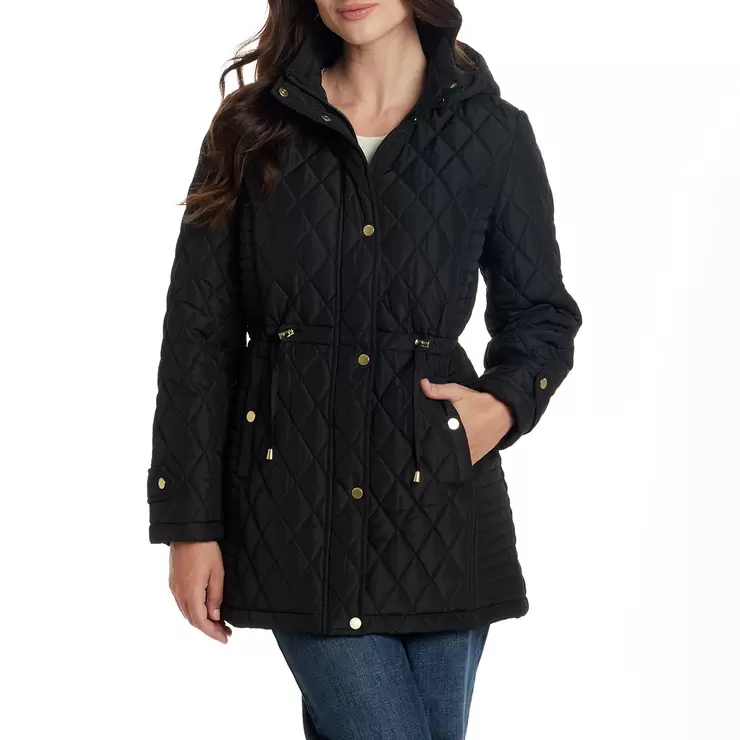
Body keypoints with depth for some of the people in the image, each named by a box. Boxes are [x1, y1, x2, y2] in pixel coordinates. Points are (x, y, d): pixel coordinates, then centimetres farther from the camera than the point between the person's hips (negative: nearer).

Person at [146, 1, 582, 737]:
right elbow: (199, 334, 1)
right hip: (294, 505, -1)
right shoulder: (252, 130, 2)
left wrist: (504, 406, -8)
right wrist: (190, 525, -2)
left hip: (437, 495, 2)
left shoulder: (494, 134, 3)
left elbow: (541, 313, 13)